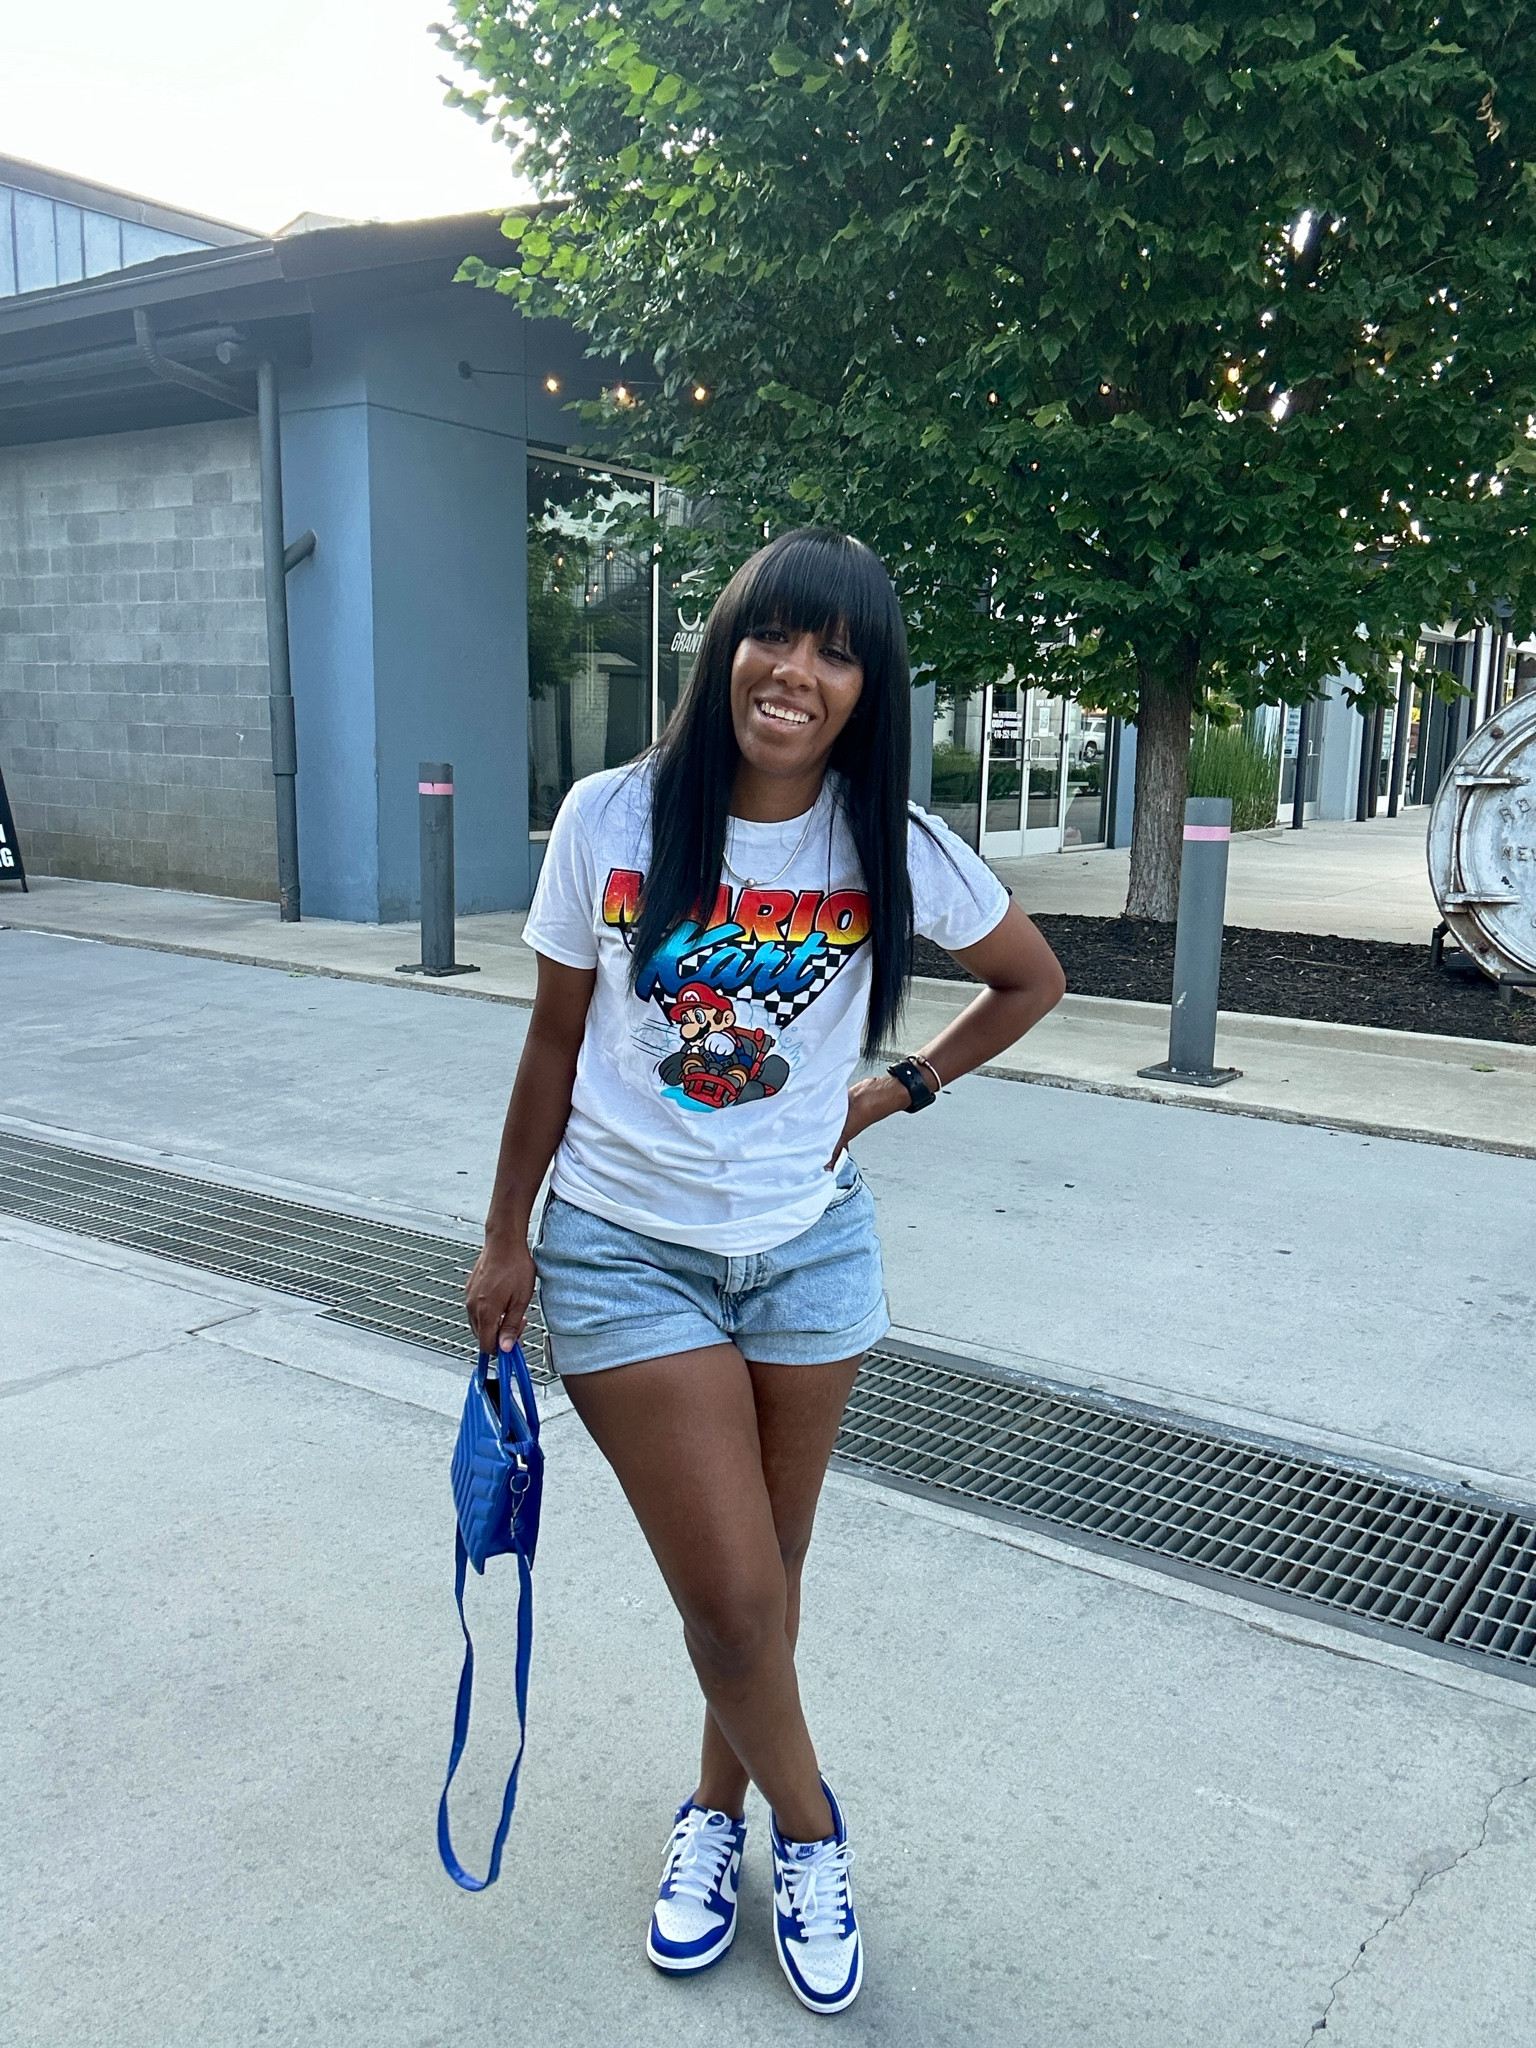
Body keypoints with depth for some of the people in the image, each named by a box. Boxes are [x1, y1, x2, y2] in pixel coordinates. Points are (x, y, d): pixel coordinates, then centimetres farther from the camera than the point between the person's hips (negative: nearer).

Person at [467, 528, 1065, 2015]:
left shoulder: (894, 848, -7)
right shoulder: (612, 820, -10)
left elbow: (1031, 980, 10)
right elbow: (555, 1041, 0)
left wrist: (892, 1091, 3)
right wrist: (505, 1238, 6)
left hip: (809, 1248, 2)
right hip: (628, 1251, -1)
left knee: (762, 1575, 15)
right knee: (733, 1596, -3)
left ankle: (717, 1814, 43)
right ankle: (807, 1833, 28)